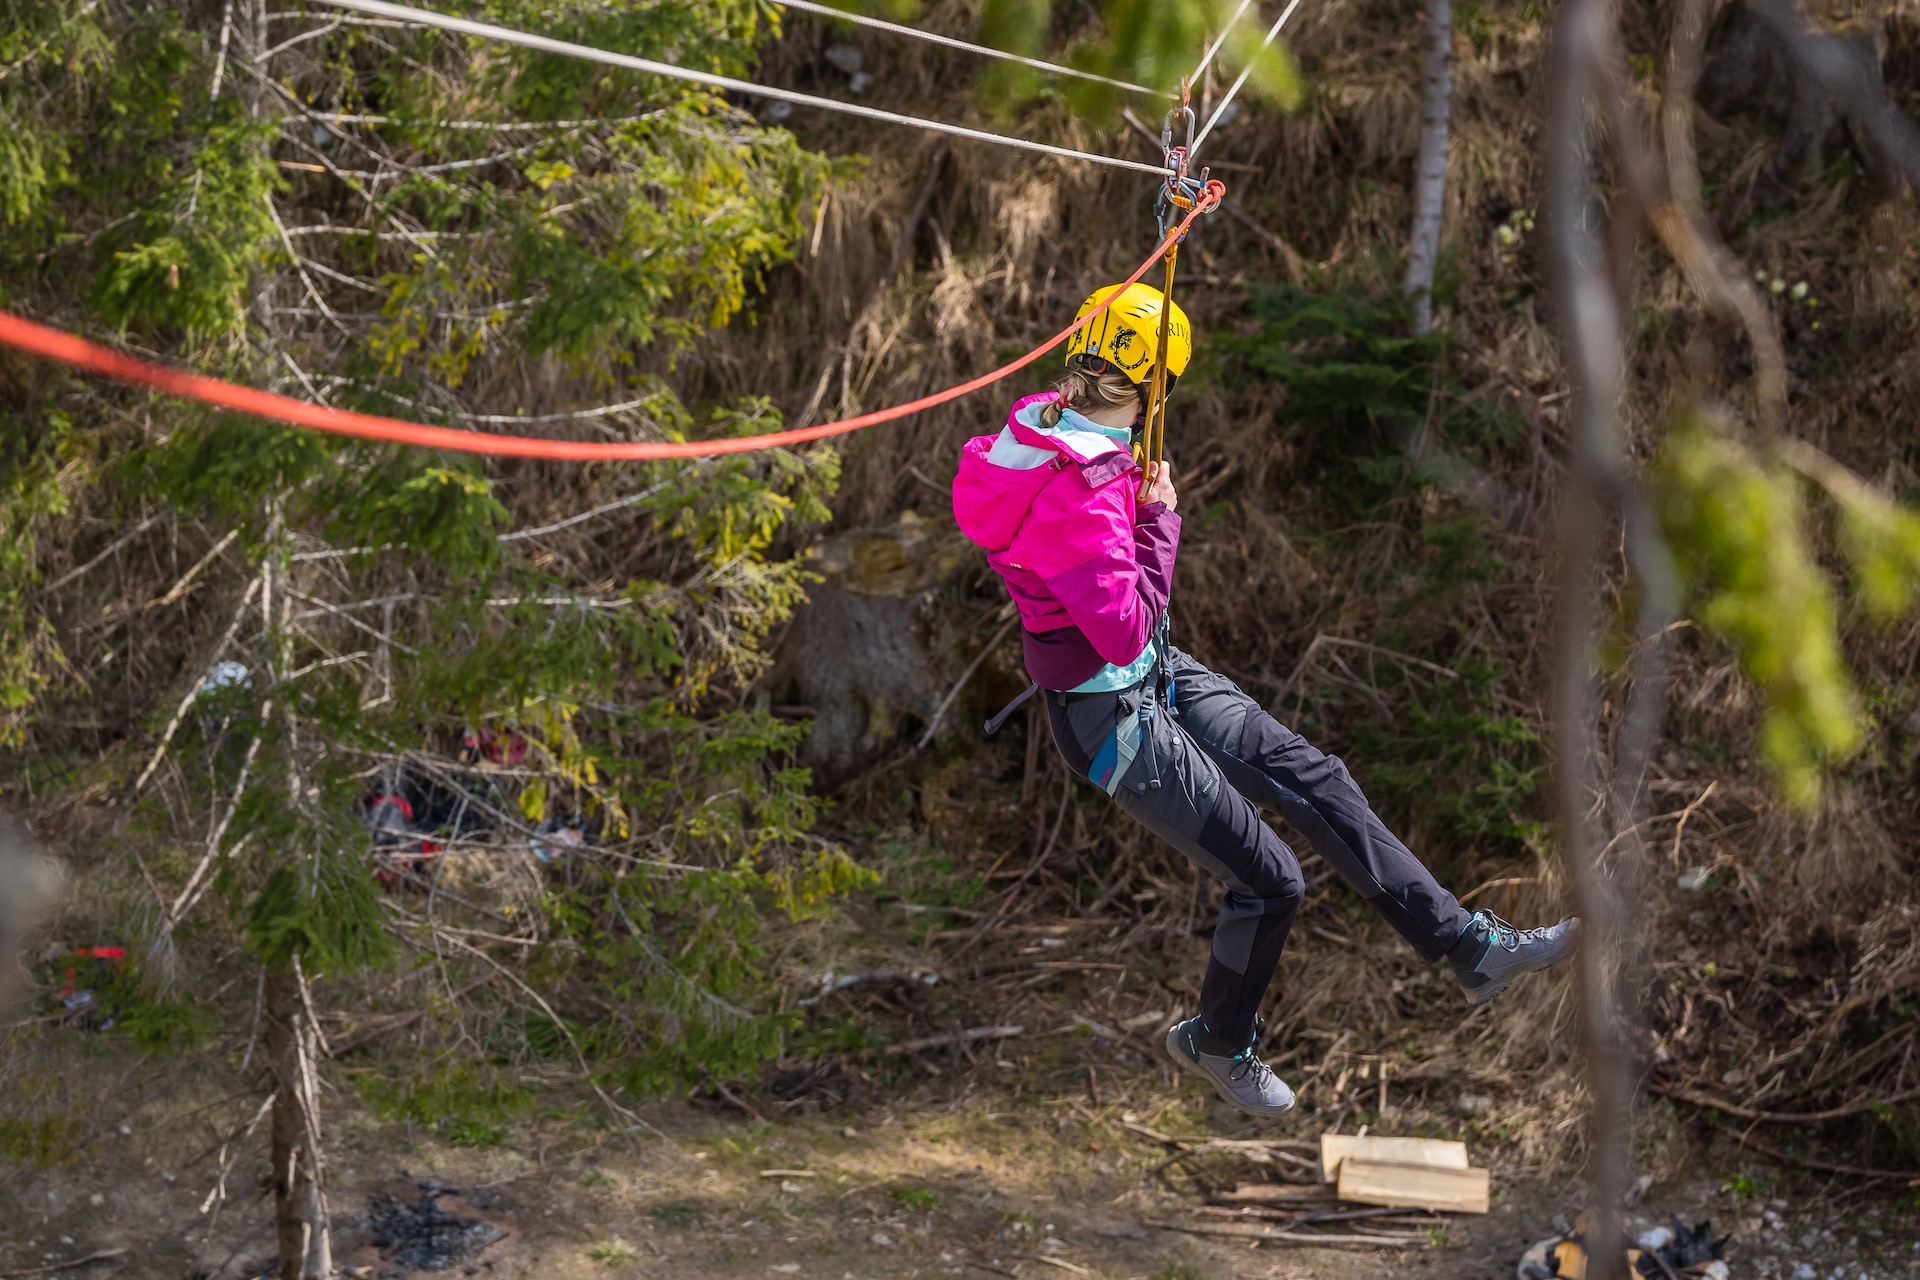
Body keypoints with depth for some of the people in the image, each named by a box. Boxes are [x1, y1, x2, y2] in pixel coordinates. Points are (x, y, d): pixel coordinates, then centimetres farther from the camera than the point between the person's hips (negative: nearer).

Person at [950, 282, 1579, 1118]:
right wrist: (1159, 519, -20)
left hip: (1160, 676, 10)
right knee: (1267, 878, -3)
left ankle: (1473, 949, 17)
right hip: (1112, 719, -10)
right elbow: (1126, 631, -30)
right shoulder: (1075, 496, -32)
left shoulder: (1045, 421, -3)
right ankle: (1217, 1042, 26)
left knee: (1316, 781, 9)